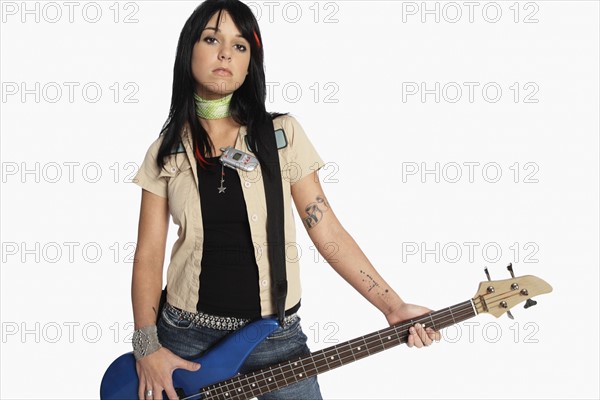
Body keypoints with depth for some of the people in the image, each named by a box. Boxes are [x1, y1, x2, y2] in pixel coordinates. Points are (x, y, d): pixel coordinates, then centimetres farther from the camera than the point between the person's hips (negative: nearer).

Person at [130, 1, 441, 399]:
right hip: (187, 337, 1)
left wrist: (393, 306, -8)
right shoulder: (167, 152, 1)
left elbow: (328, 232, -2)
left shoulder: (282, 135, -2)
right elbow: (149, 254, 1)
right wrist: (147, 347, -8)